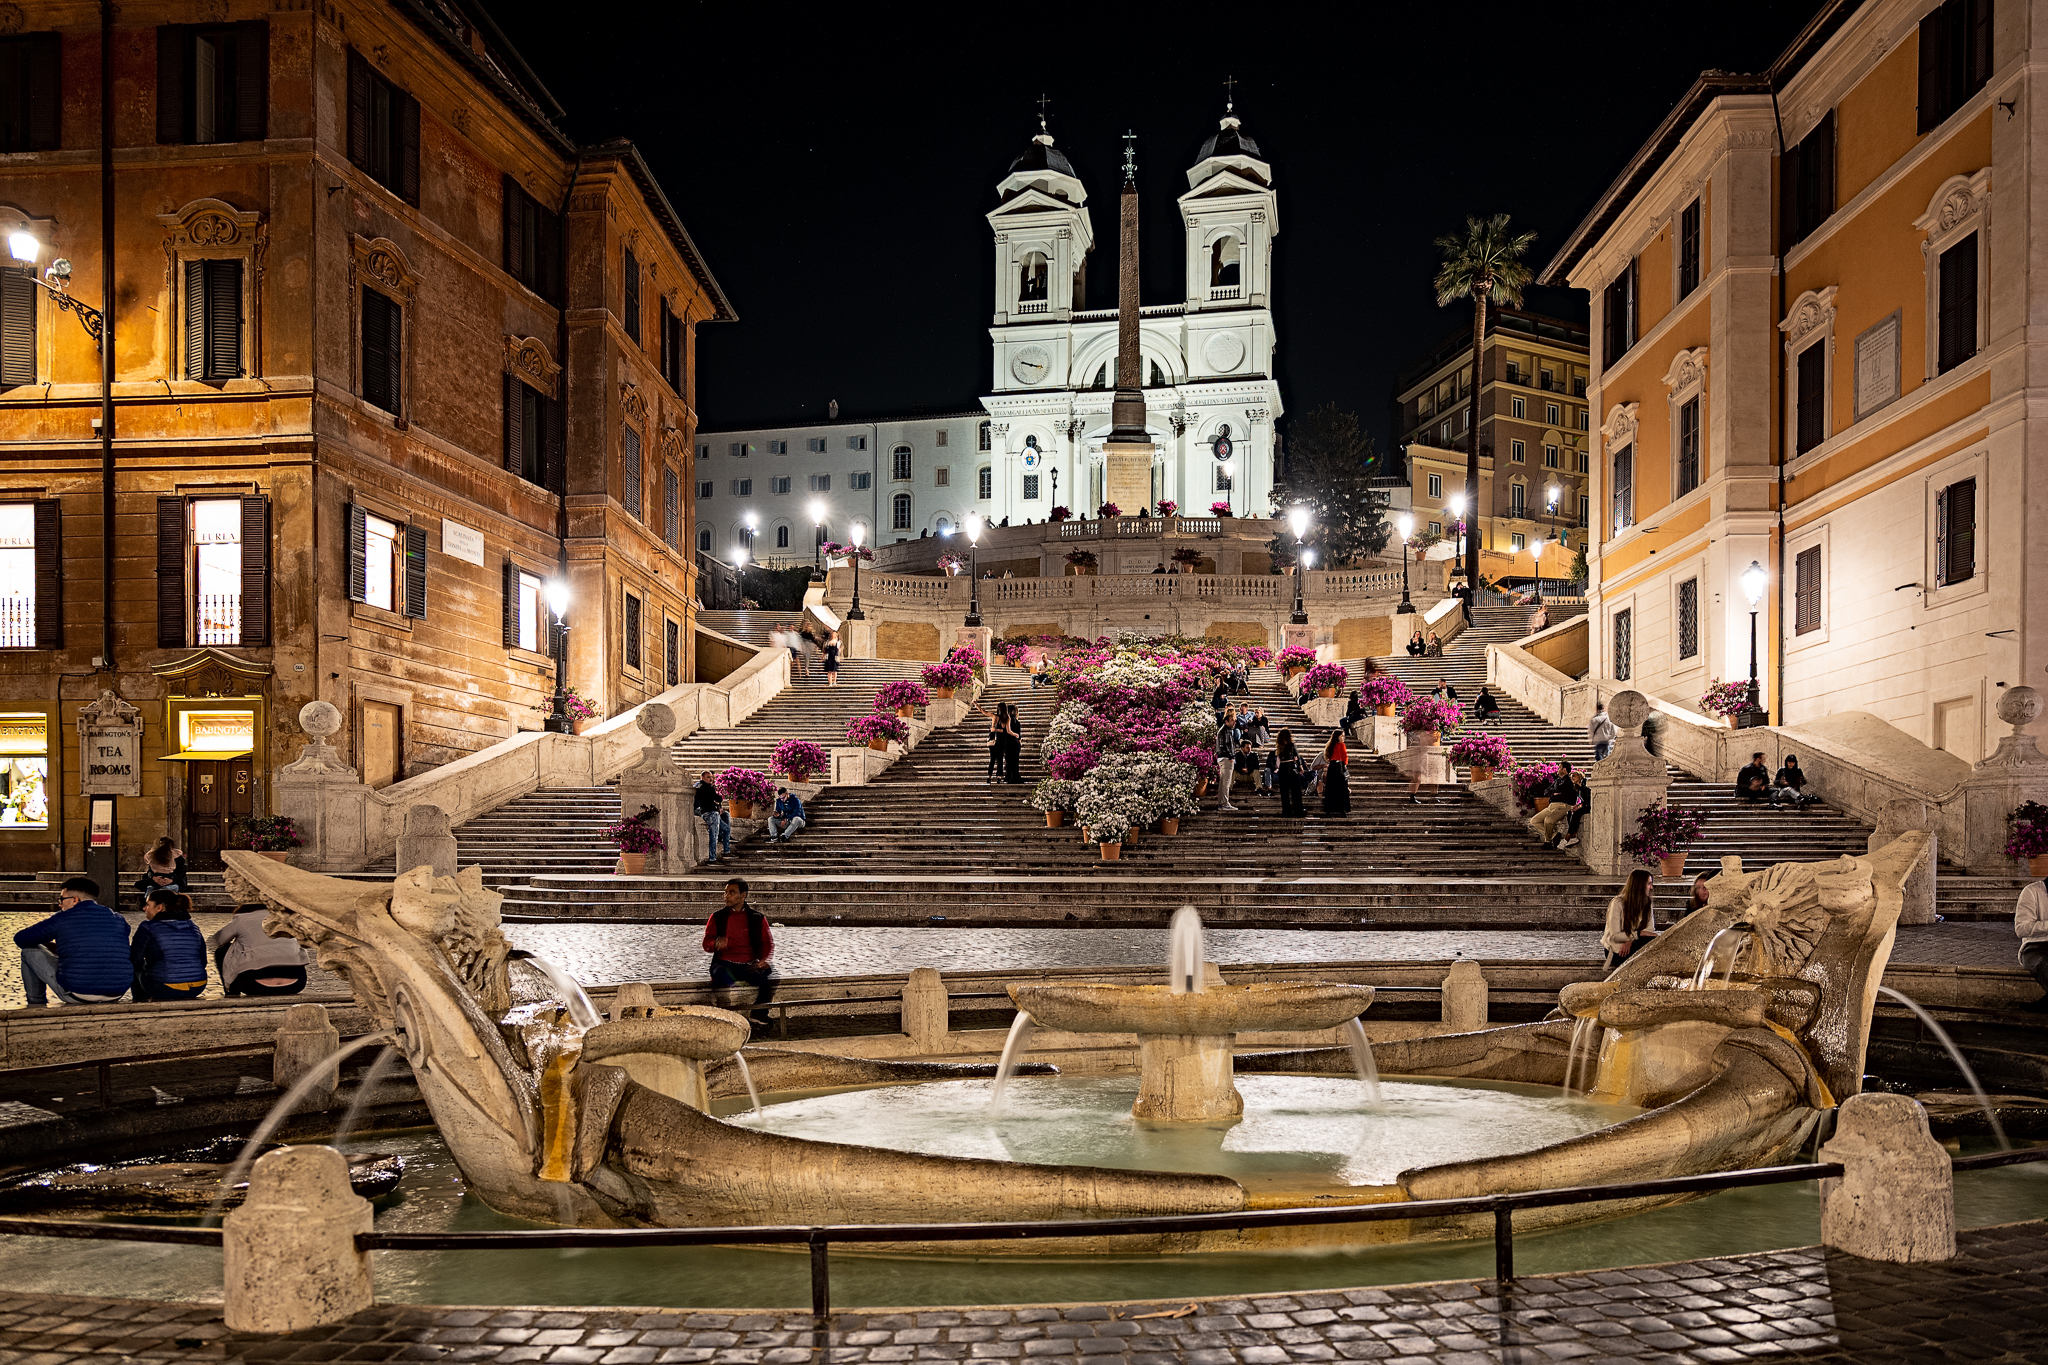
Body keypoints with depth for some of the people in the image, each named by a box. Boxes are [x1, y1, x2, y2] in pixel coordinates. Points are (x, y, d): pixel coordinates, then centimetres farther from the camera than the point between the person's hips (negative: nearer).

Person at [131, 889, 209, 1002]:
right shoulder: (194, 928, 10)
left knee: (137, 971, 25)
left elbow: (135, 961, -4)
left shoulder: (148, 927, -4)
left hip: (164, 990, -5)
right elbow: (203, 962, 12)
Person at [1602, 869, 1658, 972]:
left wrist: (1630, 941, -20)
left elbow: (1650, 929, -3)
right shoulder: (1617, 903, -13)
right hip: (1616, 947, -6)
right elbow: (1614, 936, -16)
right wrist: (1639, 934, -21)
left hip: (1630, 945, 6)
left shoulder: (1648, 903, 6)